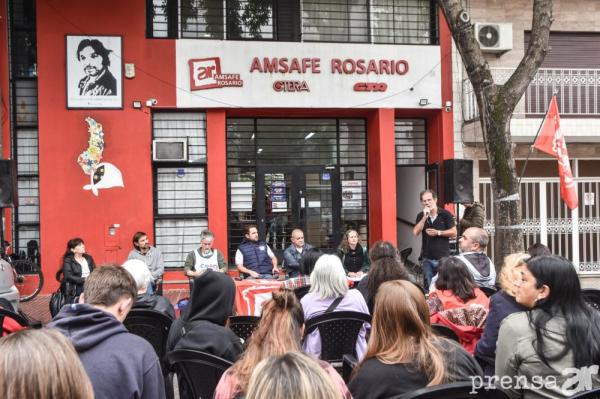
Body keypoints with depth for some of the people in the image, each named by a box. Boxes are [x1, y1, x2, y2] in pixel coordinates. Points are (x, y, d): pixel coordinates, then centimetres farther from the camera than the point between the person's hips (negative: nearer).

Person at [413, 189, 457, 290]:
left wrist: (438, 233, -12)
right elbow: (416, 232, -8)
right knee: (429, 286, 8)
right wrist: (425, 217, -15)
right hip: (427, 258, 3)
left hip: (443, 257, -3)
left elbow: (454, 232, -3)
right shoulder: (421, 216, 5)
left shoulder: (445, 214, -4)